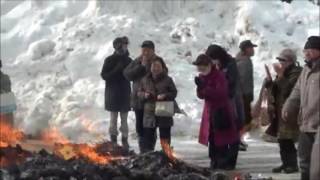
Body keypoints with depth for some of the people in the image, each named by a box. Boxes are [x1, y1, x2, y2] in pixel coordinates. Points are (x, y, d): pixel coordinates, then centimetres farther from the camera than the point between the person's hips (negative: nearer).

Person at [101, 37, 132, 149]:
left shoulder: (128, 60, 6)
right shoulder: (109, 60, -2)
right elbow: (104, 75, -6)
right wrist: (116, 70, -18)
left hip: (125, 93, 2)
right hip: (112, 93, -2)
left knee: (124, 119, 5)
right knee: (113, 118, 2)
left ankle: (124, 140, 10)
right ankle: (113, 141, 7)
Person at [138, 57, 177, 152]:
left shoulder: (167, 80, 0)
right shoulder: (145, 80, 6)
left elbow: (174, 93, 2)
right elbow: (139, 92, 13)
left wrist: (165, 96, -16)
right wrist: (144, 95, -9)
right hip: (149, 113, 2)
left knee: (165, 136, 6)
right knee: (148, 135, 6)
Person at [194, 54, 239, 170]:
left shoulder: (219, 75, -15)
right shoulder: (202, 77, 7)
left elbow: (221, 92, -26)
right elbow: (201, 95, 5)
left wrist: (204, 88, -29)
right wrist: (200, 87, -15)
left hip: (222, 111, -7)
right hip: (209, 110, 7)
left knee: (223, 137, -4)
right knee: (212, 138, 9)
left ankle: (228, 162, 4)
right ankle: (216, 161, 18)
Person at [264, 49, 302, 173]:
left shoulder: (296, 73, -12)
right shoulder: (284, 73, 17)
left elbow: (287, 89, -23)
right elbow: (276, 90, 21)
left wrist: (280, 75, -22)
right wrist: (270, 83, 2)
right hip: (280, 110, 9)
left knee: (287, 139, -11)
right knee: (282, 139, 10)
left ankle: (292, 164, -4)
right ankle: (286, 163, 17)